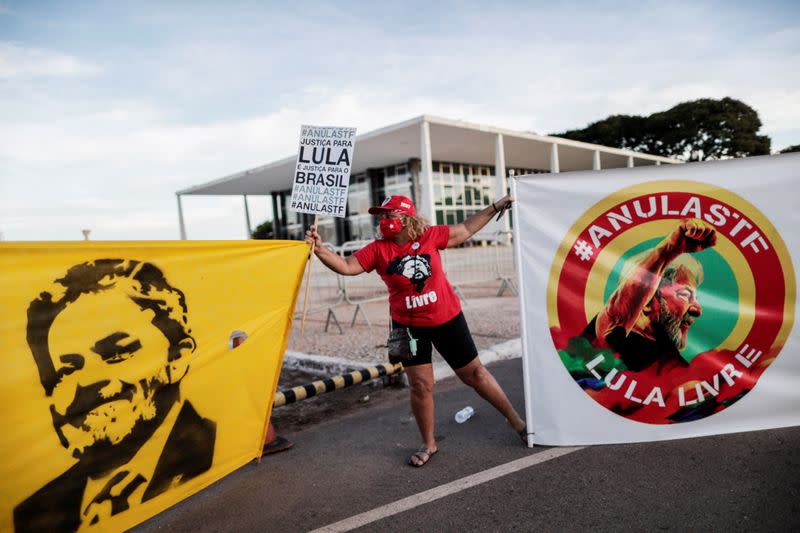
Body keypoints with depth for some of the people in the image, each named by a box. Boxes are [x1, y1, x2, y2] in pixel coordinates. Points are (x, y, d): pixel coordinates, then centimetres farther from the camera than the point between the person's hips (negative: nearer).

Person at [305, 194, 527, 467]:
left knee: (474, 374, 11)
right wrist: (320, 248, -28)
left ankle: (516, 421, 30)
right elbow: (346, 266, -14)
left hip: (448, 320, 0)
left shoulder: (430, 236, -7)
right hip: (409, 327, 1)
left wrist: (495, 207, 6)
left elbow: (466, 229, 5)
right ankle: (428, 444, 27)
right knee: (420, 385, 5)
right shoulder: (378, 249, -7)